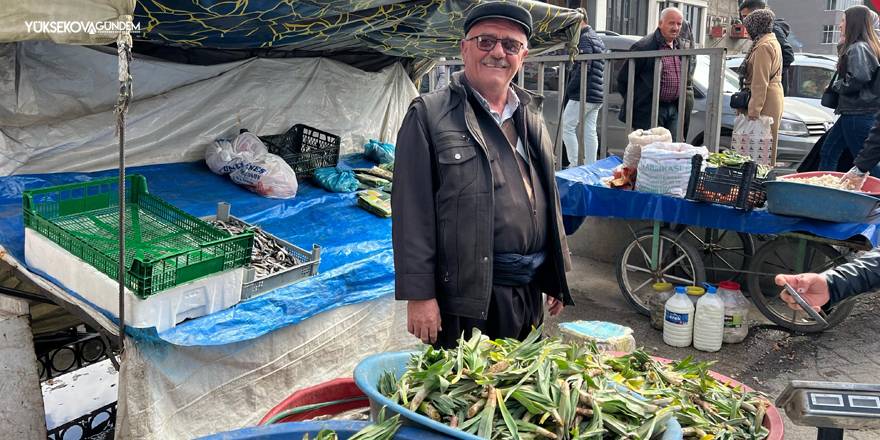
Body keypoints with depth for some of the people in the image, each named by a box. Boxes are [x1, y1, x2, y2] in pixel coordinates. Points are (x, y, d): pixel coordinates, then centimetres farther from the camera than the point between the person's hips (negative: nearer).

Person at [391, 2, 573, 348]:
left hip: (529, 292, 6)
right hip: (464, 296, -6)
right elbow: (412, 212, -12)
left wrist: (558, 274, 17)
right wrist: (419, 295, -15)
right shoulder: (428, 114, -7)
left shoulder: (531, 115, 12)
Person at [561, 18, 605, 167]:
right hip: (597, 95, 9)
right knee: (590, 131, 10)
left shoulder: (585, 39, -10)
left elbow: (584, 67, -21)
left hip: (583, 94, -9)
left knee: (567, 127, -3)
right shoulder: (597, 39, 21)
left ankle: (574, 164, -7)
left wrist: (569, 88, -13)